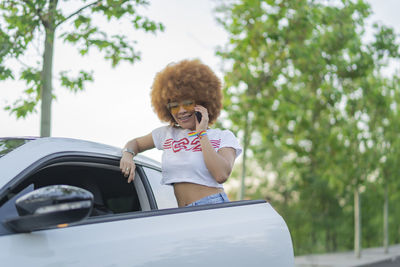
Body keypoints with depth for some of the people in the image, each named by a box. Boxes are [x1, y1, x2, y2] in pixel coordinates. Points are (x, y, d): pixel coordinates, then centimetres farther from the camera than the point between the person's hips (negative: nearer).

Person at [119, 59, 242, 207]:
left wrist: (202, 133, -7)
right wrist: (127, 155, 4)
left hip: (214, 207, -4)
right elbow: (135, 143, 27)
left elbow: (221, 175, -14)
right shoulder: (167, 133, 15)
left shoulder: (224, 137, 2)